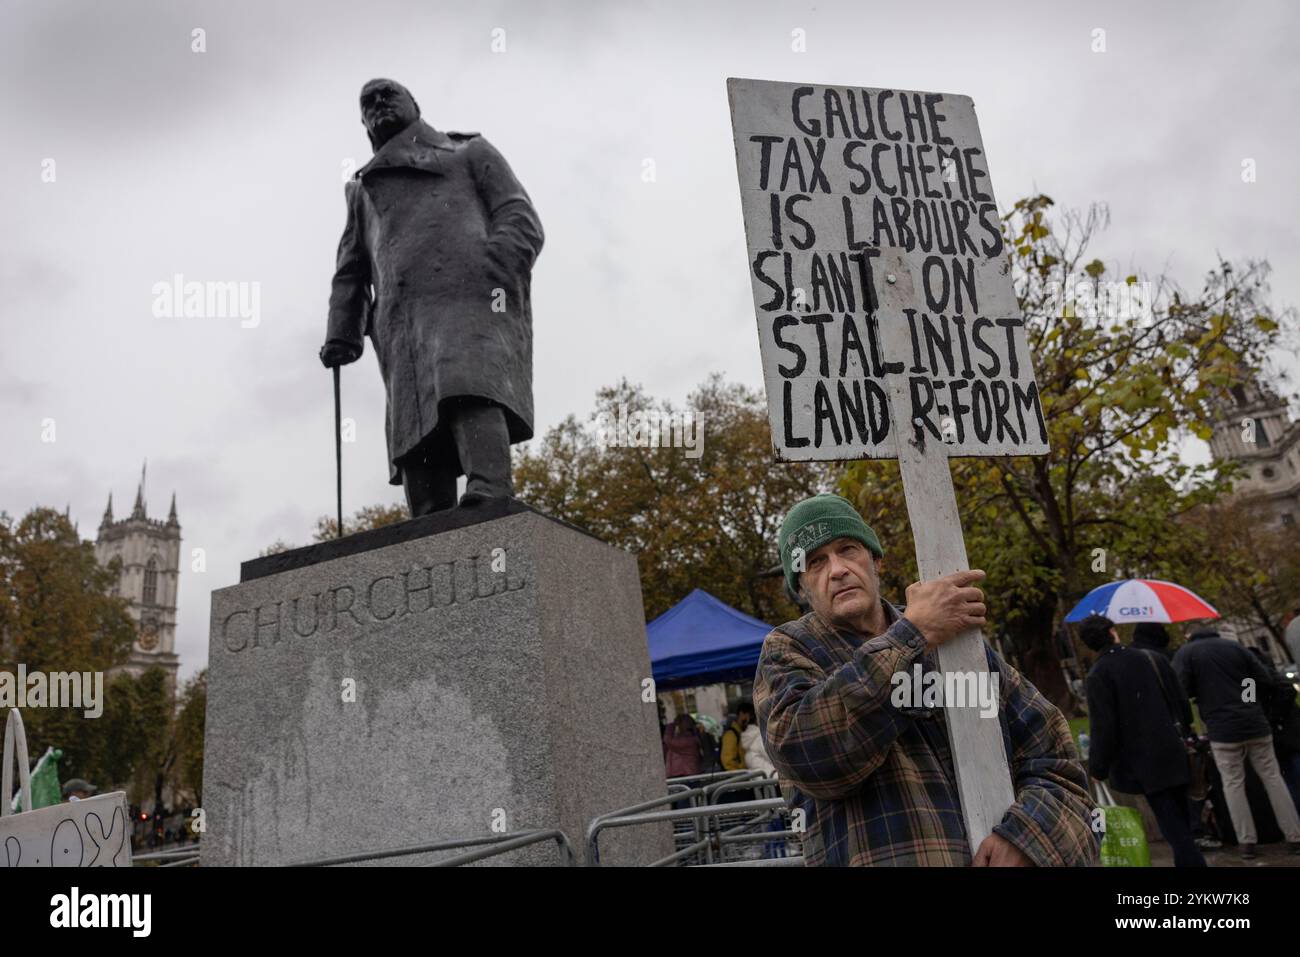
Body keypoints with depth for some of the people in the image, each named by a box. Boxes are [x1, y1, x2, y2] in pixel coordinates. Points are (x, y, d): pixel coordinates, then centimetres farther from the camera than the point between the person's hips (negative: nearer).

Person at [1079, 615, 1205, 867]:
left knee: (1175, 829, -2)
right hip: (1175, 754, 5)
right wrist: (1184, 732, 25)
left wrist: (1097, 768, -5)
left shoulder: (1098, 674, -12)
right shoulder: (1154, 658, 4)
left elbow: (1102, 727, -14)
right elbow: (1181, 702, 10)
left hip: (1143, 763, -5)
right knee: (1182, 824, 18)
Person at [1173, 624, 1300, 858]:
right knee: (1273, 779, 11)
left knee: (1234, 785, 5)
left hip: (1223, 729, -3)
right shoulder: (1235, 647, 9)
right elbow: (1266, 680, 9)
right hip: (1255, 724, 3)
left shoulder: (1185, 653, -1)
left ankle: (1247, 842, 3)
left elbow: (1180, 691, -11)